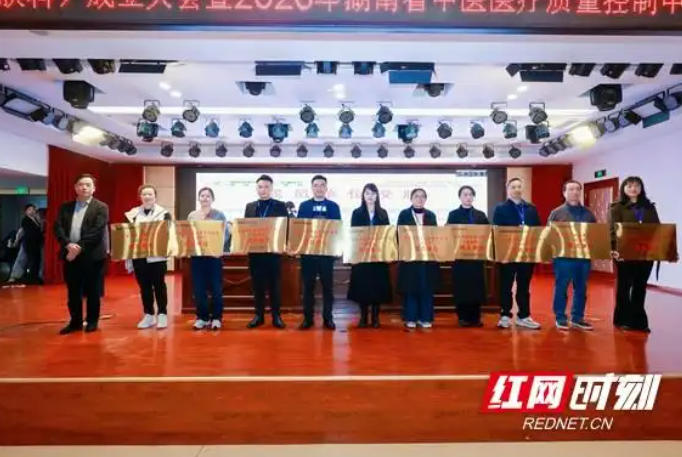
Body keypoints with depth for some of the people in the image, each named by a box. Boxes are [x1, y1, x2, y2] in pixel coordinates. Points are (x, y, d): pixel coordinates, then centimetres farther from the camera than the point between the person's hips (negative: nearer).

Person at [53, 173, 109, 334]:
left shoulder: (101, 207, -1)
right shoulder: (65, 207, 11)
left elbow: (97, 231, -12)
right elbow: (58, 227, 1)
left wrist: (80, 248, -18)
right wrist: (68, 244, -16)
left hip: (92, 255, -4)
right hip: (70, 254, 4)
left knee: (92, 291, 5)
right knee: (73, 291, 11)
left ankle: (92, 321, 18)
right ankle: (75, 321, 23)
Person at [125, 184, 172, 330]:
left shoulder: (164, 213, -1)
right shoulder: (132, 214, 7)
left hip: (157, 256, -3)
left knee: (159, 285, 5)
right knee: (144, 287, 10)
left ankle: (162, 315, 14)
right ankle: (148, 315, 20)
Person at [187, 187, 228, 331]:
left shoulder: (219, 215, 1)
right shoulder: (192, 215, 9)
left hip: (214, 255, -3)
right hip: (197, 255, 3)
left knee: (216, 287, 1)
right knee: (198, 288, 5)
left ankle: (216, 317, 13)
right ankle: (202, 317, 18)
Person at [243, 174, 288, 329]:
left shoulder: (280, 206, 3)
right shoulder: (250, 207, 12)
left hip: (274, 250, -2)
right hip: (255, 251, 3)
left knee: (274, 285, 4)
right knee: (257, 285, 9)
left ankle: (276, 316, 14)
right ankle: (259, 315, 19)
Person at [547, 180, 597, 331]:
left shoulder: (588, 213, 13)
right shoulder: (556, 213, 1)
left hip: (584, 256, 4)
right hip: (563, 256, -4)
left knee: (581, 289, 10)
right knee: (561, 288, 2)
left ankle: (577, 317, 21)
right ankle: (560, 317, 12)